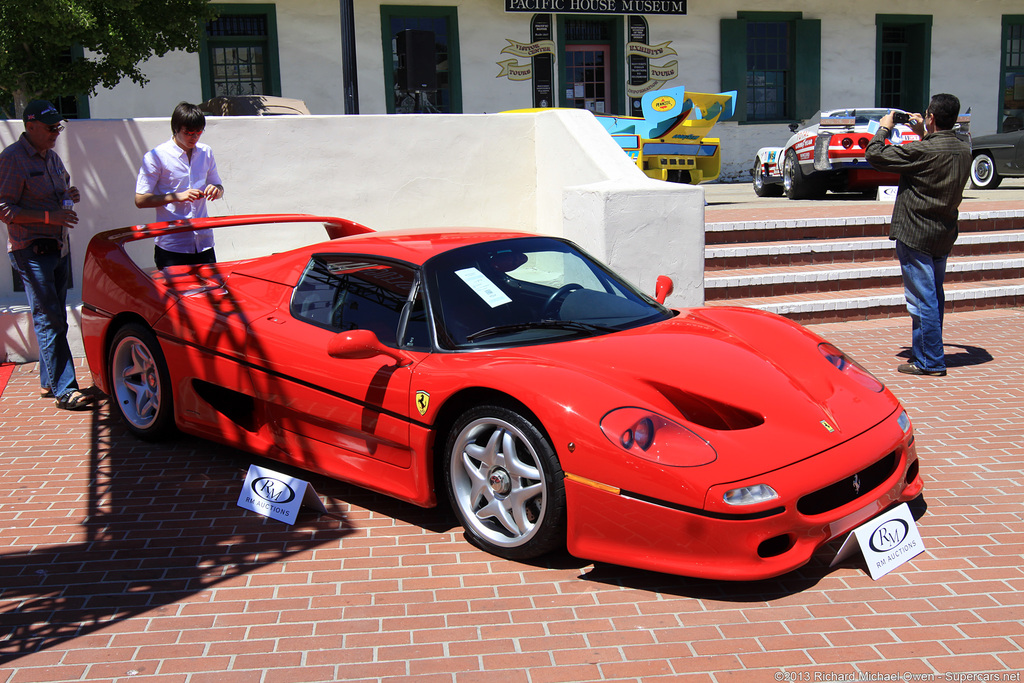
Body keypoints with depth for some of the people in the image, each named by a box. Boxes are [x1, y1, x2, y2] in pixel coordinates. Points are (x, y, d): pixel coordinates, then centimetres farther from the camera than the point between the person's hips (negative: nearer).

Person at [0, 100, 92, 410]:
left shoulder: (51, 157, 15)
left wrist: (70, 194, 7)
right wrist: (49, 216, -23)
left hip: (58, 245, 9)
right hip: (31, 249, -8)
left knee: (55, 318, 12)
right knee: (48, 320, -10)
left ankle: (48, 381, 21)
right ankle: (64, 390, -10)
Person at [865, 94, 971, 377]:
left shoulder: (922, 151, -21)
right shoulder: (964, 150, 2)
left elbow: (874, 155, -13)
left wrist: (884, 128, 3)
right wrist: (922, 134, 25)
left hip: (916, 235, -8)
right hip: (945, 234, 8)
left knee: (922, 299, -2)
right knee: (934, 295, 19)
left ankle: (931, 362, 2)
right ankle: (926, 353, 31)